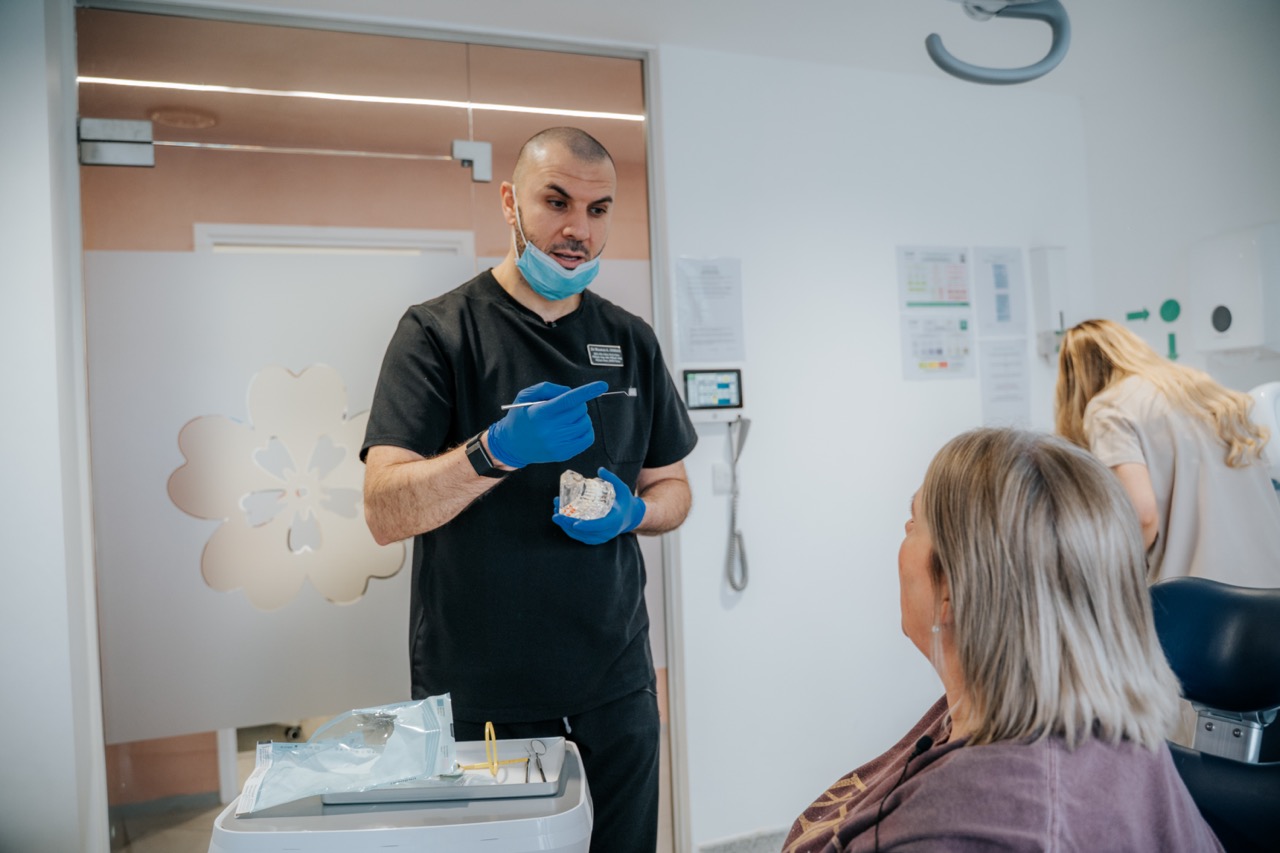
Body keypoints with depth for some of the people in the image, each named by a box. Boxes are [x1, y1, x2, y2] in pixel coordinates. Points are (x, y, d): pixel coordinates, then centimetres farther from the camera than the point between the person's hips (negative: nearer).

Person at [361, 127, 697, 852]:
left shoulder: (631, 340, 5)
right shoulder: (439, 331, -7)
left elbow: (673, 488, 12)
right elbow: (385, 513, -14)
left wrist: (631, 511, -10)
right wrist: (498, 450, -30)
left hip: (614, 684, 4)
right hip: (477, 694, -3)